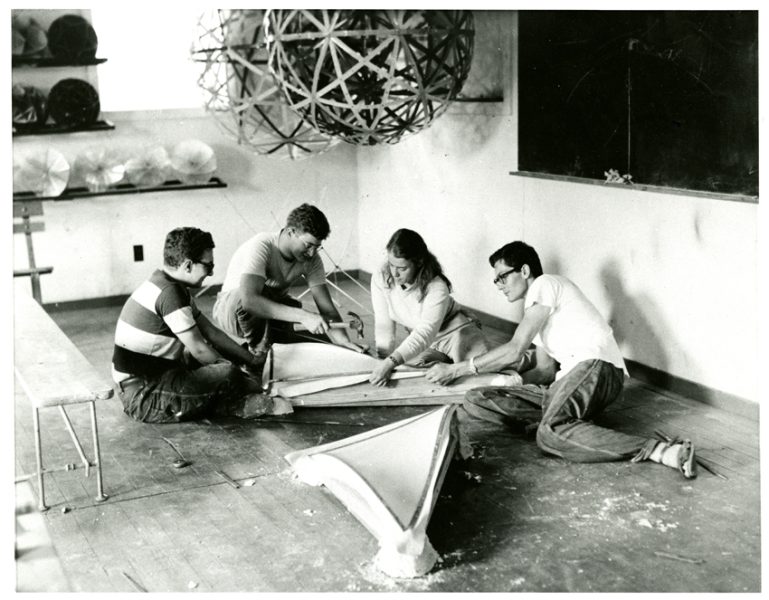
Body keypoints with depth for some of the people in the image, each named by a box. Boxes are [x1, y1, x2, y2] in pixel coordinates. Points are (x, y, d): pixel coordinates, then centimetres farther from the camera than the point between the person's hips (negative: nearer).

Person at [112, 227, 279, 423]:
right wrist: (233, 370, -3)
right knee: (226, 374, -23)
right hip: (142, 398, -11)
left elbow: (211, 332, 13)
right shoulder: (169, 294, -21)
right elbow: (199, 349, -18)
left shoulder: (171, 286, 10)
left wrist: (253, 361, 11)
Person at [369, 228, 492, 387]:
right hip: (422, 340, 4)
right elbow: (383, 324, -17)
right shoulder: (380, 279, -19)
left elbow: (425, 333, -40)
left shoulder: (437, 289, -32)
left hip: (456, 330, -4)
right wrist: (384, 360, -29)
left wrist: (391, 362, -51)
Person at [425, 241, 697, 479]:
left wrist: (456, 369, -3)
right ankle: (560, 418, -16)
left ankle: (660, 451, -36)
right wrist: (519, 379, 3)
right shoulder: (536, 310, 31)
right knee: (475, 400, -3)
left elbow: (515, 350, -6)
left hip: (597, 365, -9)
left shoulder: (545, 284, 2)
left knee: (550, 432, -39)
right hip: (567, 380, 9)